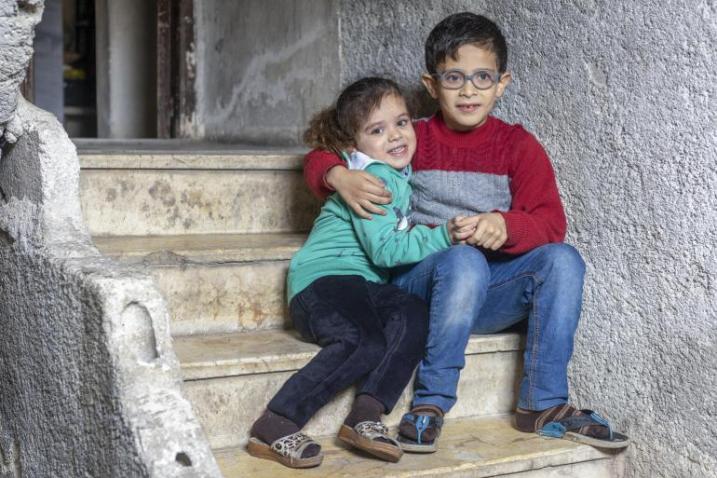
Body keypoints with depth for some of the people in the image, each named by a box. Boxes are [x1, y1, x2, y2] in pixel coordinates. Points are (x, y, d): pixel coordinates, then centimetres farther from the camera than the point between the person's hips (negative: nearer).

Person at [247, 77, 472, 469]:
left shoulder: (399, 176, 20)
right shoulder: (371, 177, -8)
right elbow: (384, 249, -15)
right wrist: (441, 237, -14)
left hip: (365, 287, 8)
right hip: (323, 280, -8)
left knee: (414, 315, -23)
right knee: (367, 343, -33)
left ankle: (366, 415, -24)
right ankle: (274, 427, -27)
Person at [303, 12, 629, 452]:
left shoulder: (519, 146, 6)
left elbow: (551, 222, -6)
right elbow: (321, 157, 11)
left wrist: (505, 226, -29)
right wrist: (340, 177, -14)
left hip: (490, 295, 2)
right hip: (420, 281, -2)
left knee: (562, 260, -25)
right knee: (464, 262, -36)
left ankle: (544, 404, -18)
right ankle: (432, 401, -24)